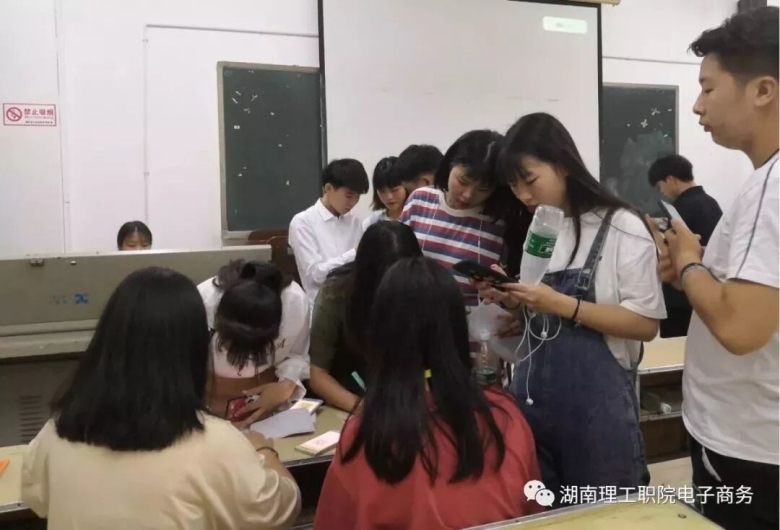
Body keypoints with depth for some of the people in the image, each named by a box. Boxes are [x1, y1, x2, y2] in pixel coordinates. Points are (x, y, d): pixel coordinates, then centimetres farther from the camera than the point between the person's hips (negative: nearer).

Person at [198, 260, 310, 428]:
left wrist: (287, 385, -26)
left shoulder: (296, 301, -23)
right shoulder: (201, 303, -28)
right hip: (213, 404, 0)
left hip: (269, 398, 1)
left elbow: (298, 356, -7)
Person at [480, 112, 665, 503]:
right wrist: (509, 301, -5)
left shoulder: (622, 228, -10)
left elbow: (646, 324, -14)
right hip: (532, 401, 6)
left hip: (596, 406, -5)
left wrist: (563, 304, -22)